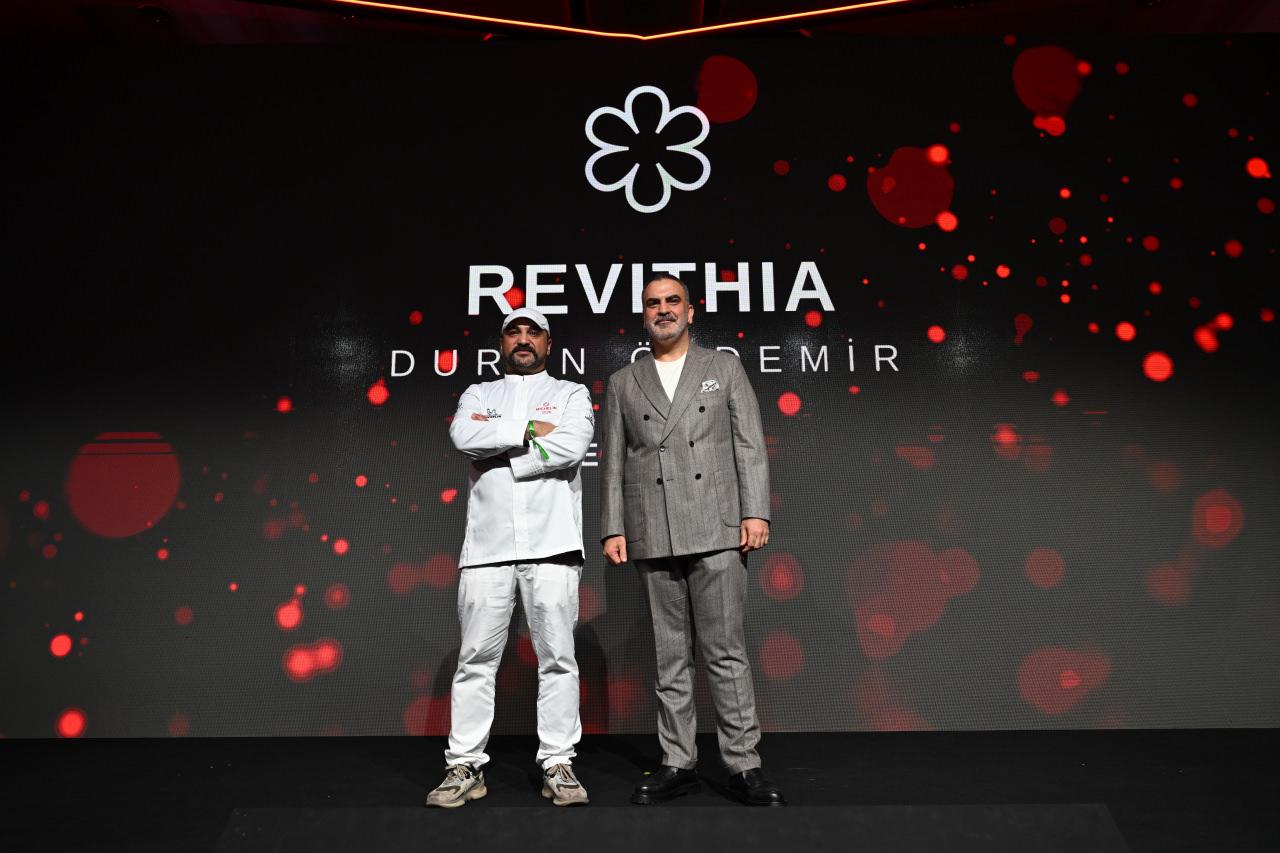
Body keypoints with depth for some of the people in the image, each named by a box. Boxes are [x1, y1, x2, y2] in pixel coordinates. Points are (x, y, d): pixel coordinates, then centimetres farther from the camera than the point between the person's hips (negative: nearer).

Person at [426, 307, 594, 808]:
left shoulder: (571, 394, 12)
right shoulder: (479, 394, 18)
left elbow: (571, 446, -9)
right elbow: (464, 437, -5)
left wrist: (498, 449, -6)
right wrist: (528, 430, -8)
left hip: (551, 544, -1)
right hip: (487, 545, 2)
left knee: (557, 658, 1)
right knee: (476, 659, 4)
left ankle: (558, 766, 10)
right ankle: (464, 767, 12)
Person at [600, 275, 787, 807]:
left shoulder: (724, 367, 12)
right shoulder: (623, 383, 14)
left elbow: (750, 444, 5)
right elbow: (613, 463, 11)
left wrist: (755, 512, -5)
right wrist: (613, 529, 3)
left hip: (716, 532, -2)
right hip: (653, 539, 2)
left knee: (727, 653, -2)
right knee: (670, 658, 7)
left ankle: (744, 767, 6)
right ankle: (678, 765, 16)